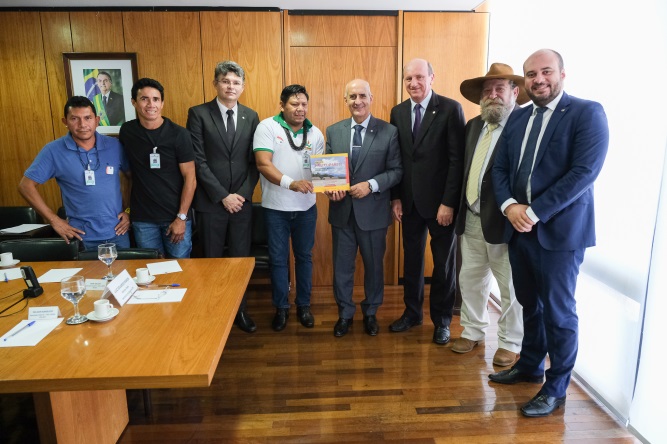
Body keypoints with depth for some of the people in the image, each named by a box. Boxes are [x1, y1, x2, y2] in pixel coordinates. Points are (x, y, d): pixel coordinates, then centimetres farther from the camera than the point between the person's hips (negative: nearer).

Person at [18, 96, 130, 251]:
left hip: (118, 233, 2)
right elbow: (26, 185, -1)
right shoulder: (54, 151, -5)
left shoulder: (114, 146, -1)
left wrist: (130, 211, 1)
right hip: (82, 237, -1)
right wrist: (54, 220, -6)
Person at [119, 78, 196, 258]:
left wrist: (181, 217, -11)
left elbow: (190, 179, -8)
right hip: (142, 218, 2)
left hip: (176, 216, -2)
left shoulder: (179, 134, -9)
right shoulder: (127, 131, 1)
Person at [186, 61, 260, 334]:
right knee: (212, 261, 8)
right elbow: (198, 161, -8)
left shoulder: (251, 117, 8)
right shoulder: (199, 114, -2)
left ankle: (239, 310, 25)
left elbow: (254, 161, 6)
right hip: (210, 202, -2)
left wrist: (243, 194, -6)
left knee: (241, 259, 9)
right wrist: (223, 196, -12)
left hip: (242, 201, 3)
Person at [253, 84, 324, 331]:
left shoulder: (315, 133, 5)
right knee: (278, 259, 8)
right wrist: (291, 183, -30)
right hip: (275, 207, -3)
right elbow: (263, 164, -17)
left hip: (306, 207, 3)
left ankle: (304, 305, 28)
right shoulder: (267, 127, -7)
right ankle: (281, 307, 24)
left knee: (304, 256, 12)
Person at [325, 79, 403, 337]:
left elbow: (396, 170, -6)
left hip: (373, 211, -2)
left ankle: (370, 313, 35)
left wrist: (371, 185, -20)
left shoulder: (389, 132, -5)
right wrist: (330, 188, -12)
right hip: (342, 211, 2)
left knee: (374, 265, 14)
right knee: (342, 266, 12)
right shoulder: (333, 131, 5)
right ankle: (345, 314, 31)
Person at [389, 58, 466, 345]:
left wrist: (448, 202, -15)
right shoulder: (398, 112, 7)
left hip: (440, 202, -4)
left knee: (444, 262, 8)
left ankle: (441, 320, 25)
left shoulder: (450, 109, -8)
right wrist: (396, 198, 3)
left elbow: (457, 159, -11)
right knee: (412, 258, 14)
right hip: (410, 201, 4)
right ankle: (412, 312, 31)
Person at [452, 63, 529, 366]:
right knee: (470, 280, 17)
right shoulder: (473, 125, 12)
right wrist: (458, 208, 9)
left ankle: (510, 343, 27)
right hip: (471, 220, 7)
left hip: (503, 222, -7)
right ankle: (472, 331, 36)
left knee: (510, 287, 9)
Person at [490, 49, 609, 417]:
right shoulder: (517, 118, 12)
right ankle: (530, 366, 38)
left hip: (559, 229, -5)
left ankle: (556, 389, 22)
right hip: (519, 227, 6)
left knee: (558, 311, 5)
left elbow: (585, 171, -18)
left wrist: (534, 212, -19)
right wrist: (509, 206, -10)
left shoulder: (587, 113, -7)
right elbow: (500, 167, 9)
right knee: (530, 304, 18)